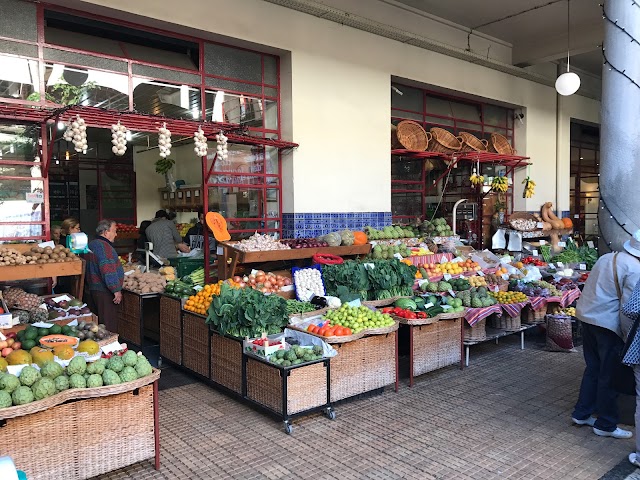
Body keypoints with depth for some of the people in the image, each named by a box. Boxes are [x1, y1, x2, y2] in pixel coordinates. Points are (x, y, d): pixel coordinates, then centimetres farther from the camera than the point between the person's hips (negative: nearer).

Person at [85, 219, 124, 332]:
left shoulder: (92, 245, 16)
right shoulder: (104, 246, -18)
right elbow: (108, 270, -25)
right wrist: (117, 290, -21)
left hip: (94, 288, 11)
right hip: (105, 291, -11)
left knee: (100, 322, 19)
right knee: (109, 323, -6)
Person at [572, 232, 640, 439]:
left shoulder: (606, 258, 11)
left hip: (587, 317, 8)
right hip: (608, 323, -8)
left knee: (593, 369, 19)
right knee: (609, 375, 5)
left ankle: (582, 414, 28)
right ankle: (606, 425, 16)